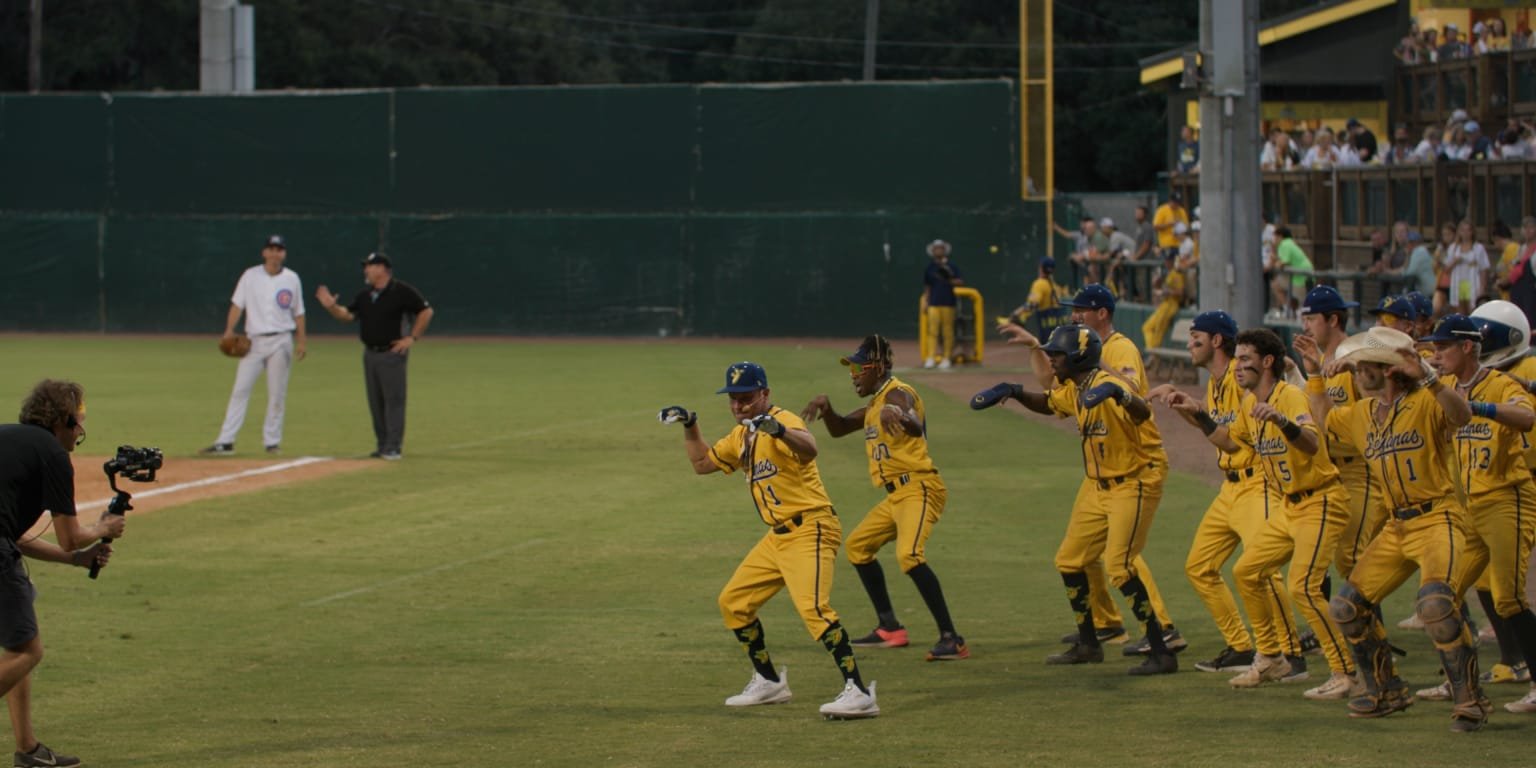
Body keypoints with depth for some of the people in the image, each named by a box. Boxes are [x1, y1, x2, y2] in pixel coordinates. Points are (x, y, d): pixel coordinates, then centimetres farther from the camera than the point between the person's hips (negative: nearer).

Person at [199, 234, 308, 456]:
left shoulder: (292, 279, 6)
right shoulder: (250, 276, 4)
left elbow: (298, 312, 10)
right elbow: (237, 304, -2)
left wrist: (301, 342, 4)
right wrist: (229, 330, -16)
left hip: (280, 341, 0)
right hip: (254, 341, 0)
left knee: (277, 394, 1)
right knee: (240, 390, -5)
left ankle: (272, 441, 10)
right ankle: (225, 442, -8)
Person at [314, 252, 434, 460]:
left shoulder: (402, 291, -9)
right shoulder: (364, 295, 12)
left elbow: (426, 311, -6)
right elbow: (348, 315, 9)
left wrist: (412, 338, -9)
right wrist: (331, 306, -9)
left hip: (392, 353, -7)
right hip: (370, 354, 7)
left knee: (393, 400, -7)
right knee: (375, 402, 9)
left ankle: (393, 447, -6)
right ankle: (382, 445, 16)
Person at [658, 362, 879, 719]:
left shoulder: (783, 422, -15)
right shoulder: (740, 436, 15)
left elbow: (809, 448, -38)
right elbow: (702, 463, 30)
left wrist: (779, 430, -57)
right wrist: (690, 427, 18)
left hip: (810, 529, -10)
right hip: (777, 536, 10)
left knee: (813, 608, -26)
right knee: (733, 602, 15)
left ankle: (859, 693, -30)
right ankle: (768, 682, 29)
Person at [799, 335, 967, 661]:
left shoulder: (897, 393, -11)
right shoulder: (874, 405, 19)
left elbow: (915, 426, -32)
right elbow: (838, 429, 28)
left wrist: (896, 414, -54)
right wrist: (824, 405, 8)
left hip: (919, 488, -11)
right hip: (896, 495, 11)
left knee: (909, 555, -29)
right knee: (858, 545, 23)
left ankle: (951, 639, -31)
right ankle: (890, 629, 28)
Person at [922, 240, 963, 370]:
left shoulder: (951, 267, 5)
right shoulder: (929, 268, 11)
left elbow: (960, 282, -2)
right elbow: (927, 287, 15)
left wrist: (950, 280, -20)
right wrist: (926, 302, 9)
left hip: (948, 304, -2)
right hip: (933, 304, 2)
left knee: (948, 332, -3)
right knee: (932, 330, -6)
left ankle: (947, 358, 3)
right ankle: (931, 358, -6)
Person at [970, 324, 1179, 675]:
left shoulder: (1108, 384, -24)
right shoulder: (1071, 390, 4)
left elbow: (1142, 413, -43)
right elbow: (1047, 403, 25)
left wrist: (1118, 394, -64)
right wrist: (1014, 392, 6)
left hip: (1132, 485, -10)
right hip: (1096, 486, 10)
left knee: (1119, 568, -19)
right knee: (1070, 561, 15)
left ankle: (1161, 653, -14)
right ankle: (1088, 645, 30)